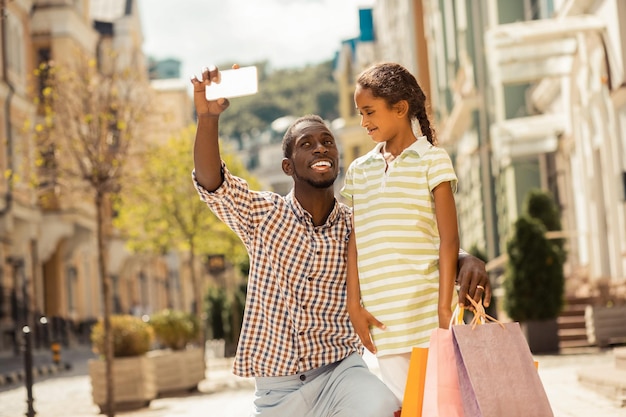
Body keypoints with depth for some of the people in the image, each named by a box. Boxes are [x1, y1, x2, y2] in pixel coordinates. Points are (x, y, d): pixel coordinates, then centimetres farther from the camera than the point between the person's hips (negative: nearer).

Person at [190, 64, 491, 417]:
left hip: (340, 372, 0)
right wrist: (208, 116, -32)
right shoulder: (264, 215, 0)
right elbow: (212, 182, -15)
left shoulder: (357, 227, 2)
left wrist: (466, 261, -22)